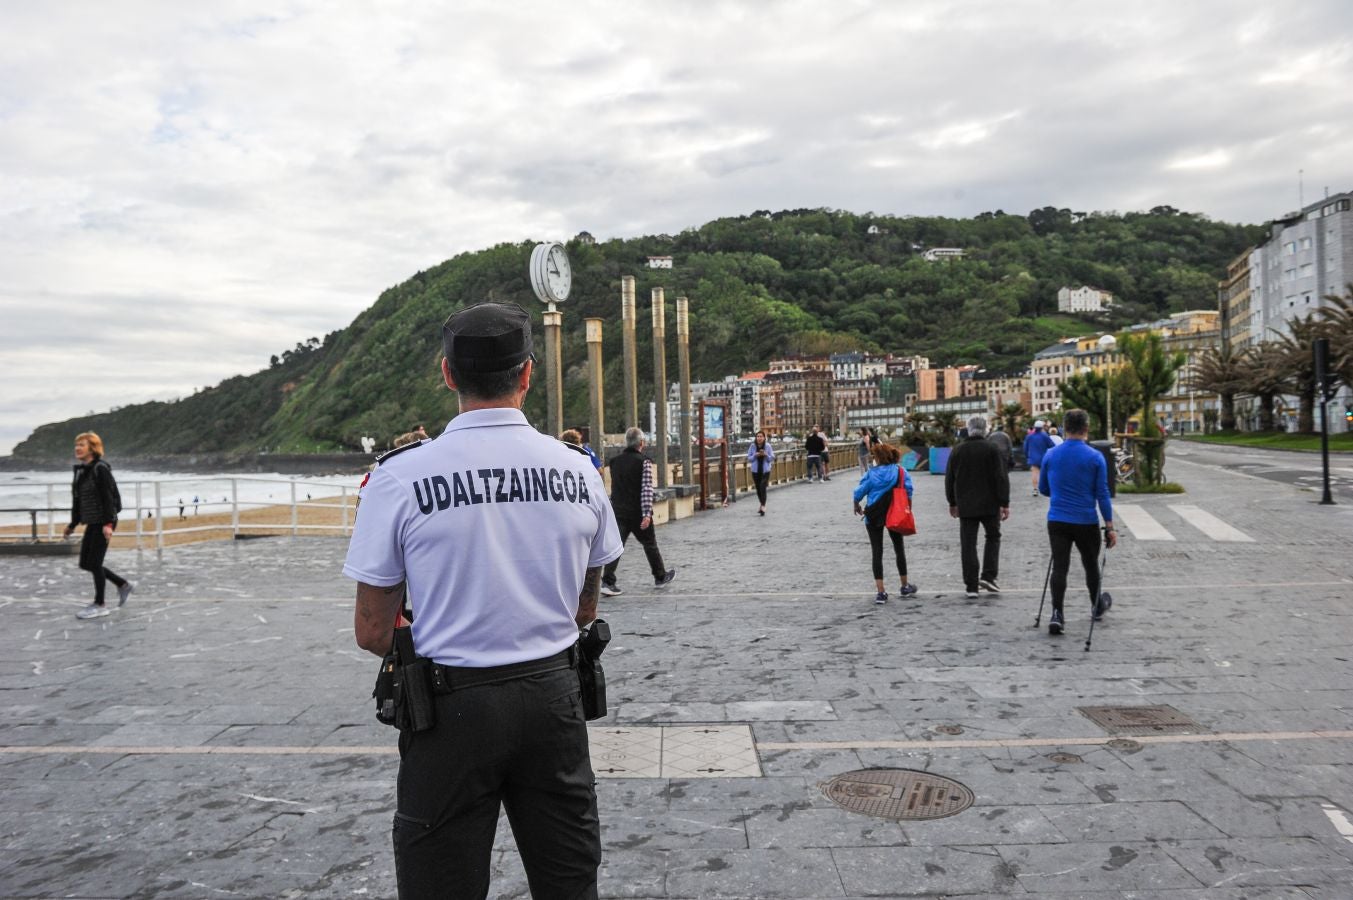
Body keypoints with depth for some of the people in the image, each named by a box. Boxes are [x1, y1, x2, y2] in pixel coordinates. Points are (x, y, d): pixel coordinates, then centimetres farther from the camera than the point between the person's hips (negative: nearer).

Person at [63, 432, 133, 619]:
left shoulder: (101, 468, -13)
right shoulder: (81, 470, 12)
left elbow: (108, 497, -19)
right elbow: (77, 500, 17)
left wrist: (108, 523, -24)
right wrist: (72, 524, 18)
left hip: (103, 523, -9)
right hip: (92, 523, 9)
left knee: (94, 563, -3)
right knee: (85, 563, 11)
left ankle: (100, 605, 10)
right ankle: (123, 585, 26)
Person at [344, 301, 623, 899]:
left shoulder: (401, 476, -13)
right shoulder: (578, 471, -2)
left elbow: (372, 632, -6)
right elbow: (584, 612, 8)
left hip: (453, 704, -3)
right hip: (554, 697, 3)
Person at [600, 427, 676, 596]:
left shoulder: (614, 461, 6)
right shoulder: (644, 462, -10)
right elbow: (647, 489, -17)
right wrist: (647, 514, -20)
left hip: (618, 511, 4)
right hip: (638, 513, -4)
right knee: (650, 544, 13)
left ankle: (608, 582, -12)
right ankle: (660, 577, 28)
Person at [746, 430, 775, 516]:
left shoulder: (768, 446, -7)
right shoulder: (752, 446, -5)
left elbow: (772, 458, -3)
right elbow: (749, 458, 0)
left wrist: (766, 455, -22)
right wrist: (755, 455, -19)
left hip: (765, 470, -2)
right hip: (755, 471, 2)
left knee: (762, 487, -17)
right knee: (758, 489, 12)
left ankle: (763, 506, -16)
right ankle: (762, 505, 32)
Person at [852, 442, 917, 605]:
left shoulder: (871, 473, -8)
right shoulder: (901, 471, -4)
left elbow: (859, 492, -5)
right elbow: (908, 492, -4)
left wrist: (857, 506, 15)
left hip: (874, 516, -2)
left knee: (877, 552, 2)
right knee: (899, 549, 18)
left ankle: (881, 592, -4)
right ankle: (905, 587, 31)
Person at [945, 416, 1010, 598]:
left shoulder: (957, 451, 5)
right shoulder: (992, 449, -5)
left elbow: (949, 479, 10)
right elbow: (1001, 478, -10)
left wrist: (952, 503, 20)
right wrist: (1004, 503, -6)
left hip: (965, 506, 2)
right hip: (989, 505, -2)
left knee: (968, 545, 4)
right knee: (993, 537, 17)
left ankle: (971, 586, 3)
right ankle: (988, 576, 4)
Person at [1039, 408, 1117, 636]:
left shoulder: (1050, 455, 0)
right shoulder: (1095, 457, -8)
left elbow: (1043, 489, 10)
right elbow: (1102, 494, -8)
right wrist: (1109, 527, -3)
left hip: (1057, 521, 1)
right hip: (1087, 522, -1)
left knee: (1059, 567, 0)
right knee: (1091, 564, 18)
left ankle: (1057, 614, -14)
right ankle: (1096, 606, 37)